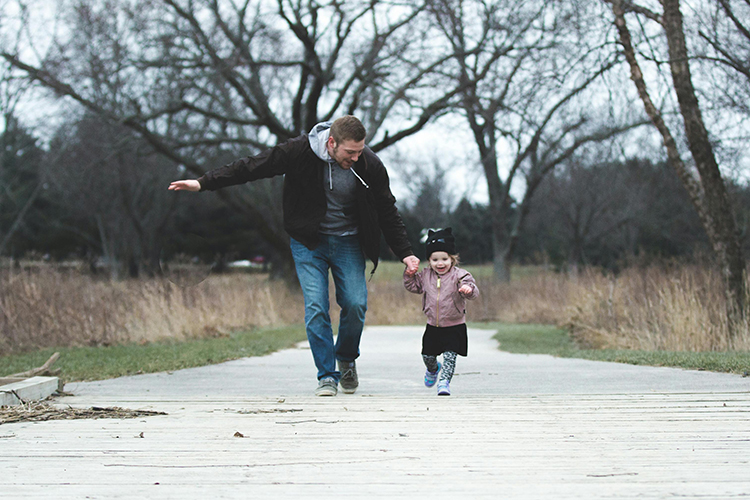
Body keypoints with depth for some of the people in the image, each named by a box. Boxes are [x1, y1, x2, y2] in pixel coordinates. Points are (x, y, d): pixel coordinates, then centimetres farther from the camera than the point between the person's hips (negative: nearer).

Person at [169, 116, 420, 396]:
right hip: (308, 242, -1)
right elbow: (252, 167, -11)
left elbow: (388, 213, 1)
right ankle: (327, 376, -2)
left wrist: (405, 252, -1)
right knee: (316, 308, -12)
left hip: (348, 243, 1)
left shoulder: (370, 166, -15)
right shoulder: (300, 152, -20)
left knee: (355, 304, -10)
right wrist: (203, 183, -13)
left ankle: (346, 360, 18)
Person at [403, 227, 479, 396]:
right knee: (427, 355, 15)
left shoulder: (459, 275, -12)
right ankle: (433, 369, 46)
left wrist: (468, 289, -45)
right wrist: (409, 276, -1)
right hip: (433, 326, 4)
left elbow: (473, 292, -22)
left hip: (454, 327, -4)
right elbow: (414, 286, 18)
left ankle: (444, 382, -3)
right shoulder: (426, 275, 3)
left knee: (449, 355, -11)